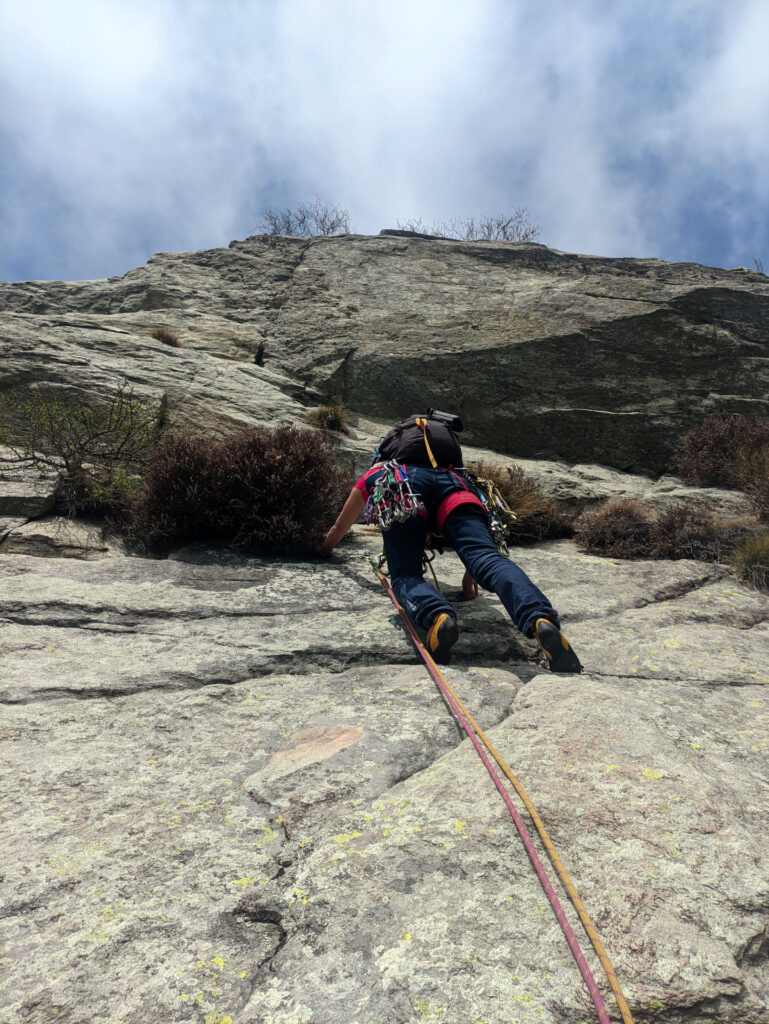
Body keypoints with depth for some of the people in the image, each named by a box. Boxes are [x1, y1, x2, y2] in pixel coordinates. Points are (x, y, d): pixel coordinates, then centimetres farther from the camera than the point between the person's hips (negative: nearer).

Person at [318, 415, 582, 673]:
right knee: (490, 558, -18)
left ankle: (437, 616, -39)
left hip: (403, 488, -2)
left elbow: (339, 528, 54)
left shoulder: (374, 474, 43)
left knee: (405, 576, -4)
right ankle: (541, 619, -47)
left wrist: (324, 549, 73)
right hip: (454, 483, 2)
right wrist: (471, 569, 50)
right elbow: (471, 533, 43)